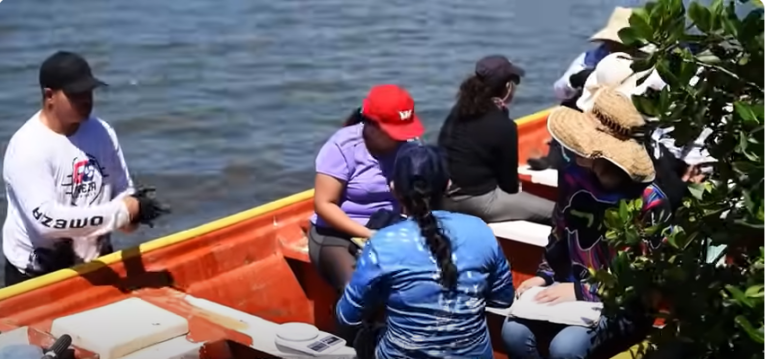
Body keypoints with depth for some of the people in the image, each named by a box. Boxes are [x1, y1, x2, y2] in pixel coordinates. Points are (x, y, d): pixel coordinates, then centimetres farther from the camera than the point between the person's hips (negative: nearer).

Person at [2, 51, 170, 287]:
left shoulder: (102, 132, -4)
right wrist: (122, 211, -31)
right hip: (36, 274, -5)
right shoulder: (28, 147, -22)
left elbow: (123, 190, 5)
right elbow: (46, 218, -30)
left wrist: (133, 210, -19)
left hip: (96, 262, 6)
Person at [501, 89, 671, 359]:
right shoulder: (574, 176, -2)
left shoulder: (649, 203, -19)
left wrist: (581, 291, -20)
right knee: (514, 331, -20)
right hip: (572, 291, 5)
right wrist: (544, 277, -1)